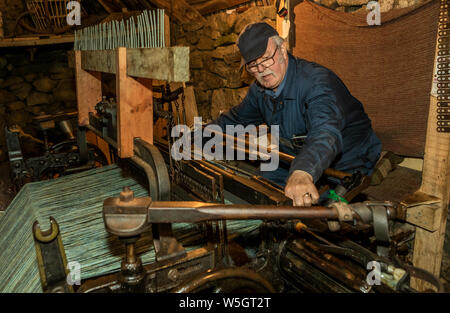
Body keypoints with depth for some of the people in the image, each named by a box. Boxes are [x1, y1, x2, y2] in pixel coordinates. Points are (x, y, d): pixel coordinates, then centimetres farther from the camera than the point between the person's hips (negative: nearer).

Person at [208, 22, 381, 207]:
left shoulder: (317, 82, -28)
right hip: (295, 163, 7)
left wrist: (303, 173, -66)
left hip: (343, 168, -6)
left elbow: (325, 132, -48)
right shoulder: (259, 90, 0)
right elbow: (236, 118, 19)